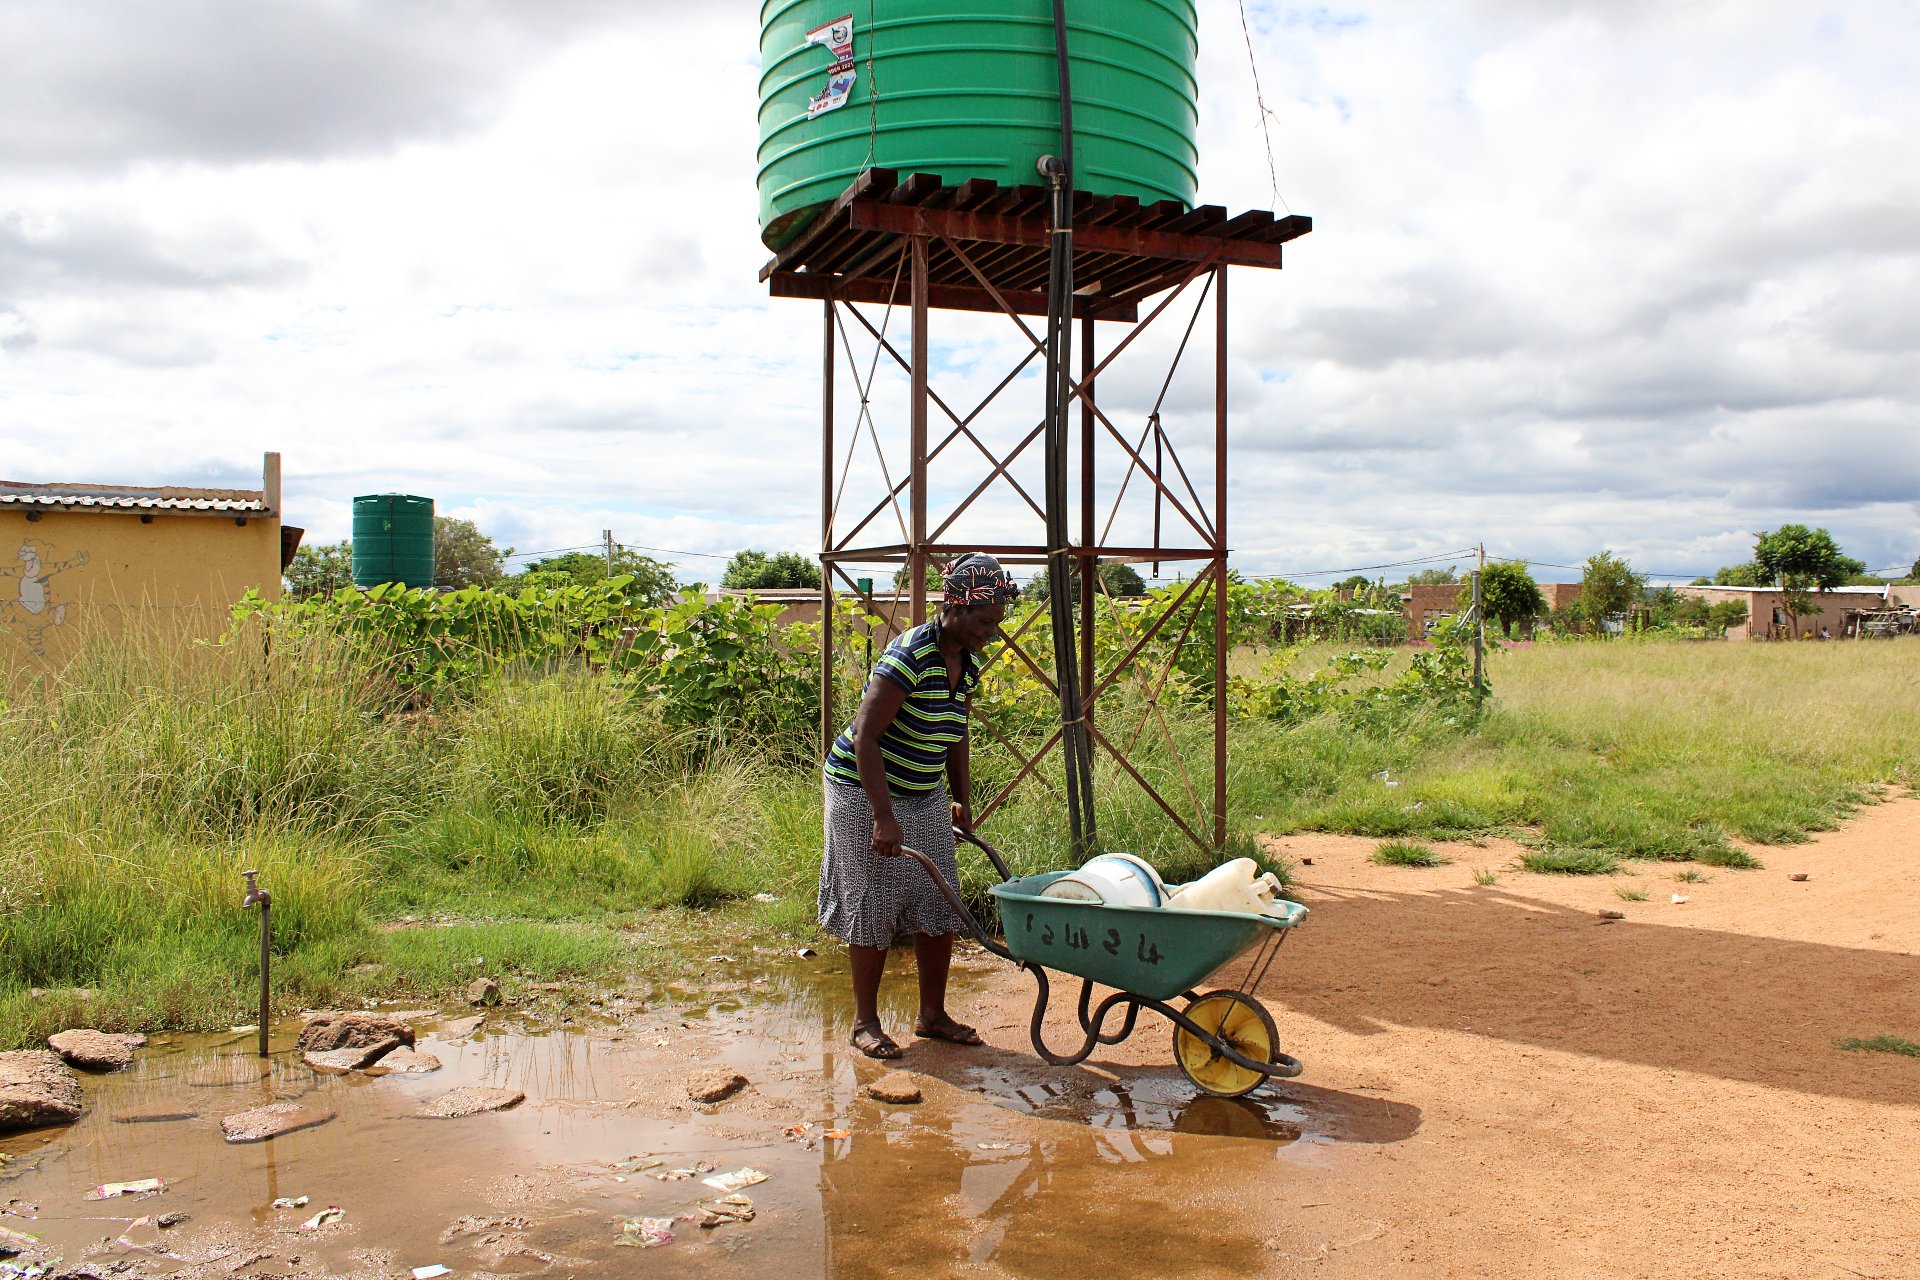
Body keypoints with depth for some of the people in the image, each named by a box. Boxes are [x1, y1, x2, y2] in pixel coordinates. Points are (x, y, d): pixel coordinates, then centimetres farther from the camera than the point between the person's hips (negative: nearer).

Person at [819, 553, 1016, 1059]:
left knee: (939, 909, 8)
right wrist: (883, 817, -31)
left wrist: (962, 799, 14)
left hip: (926, 798, 8)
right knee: (873, 910, 1)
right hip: (866, 793, -8)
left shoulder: (968, 661, -1)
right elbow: (865, 737, -28)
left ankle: (932, 1015, 22)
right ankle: (865, 1022, 16)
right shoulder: (910, 656, -25)